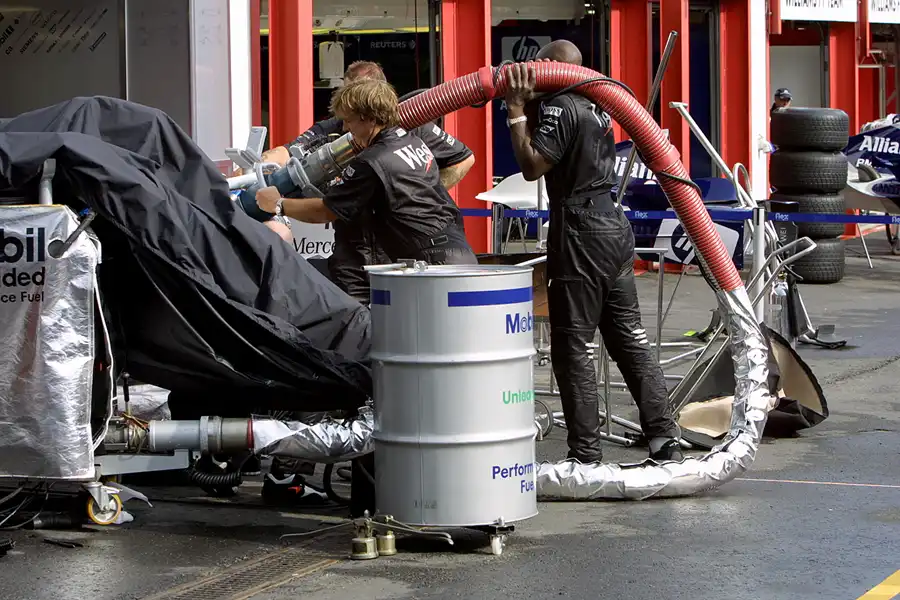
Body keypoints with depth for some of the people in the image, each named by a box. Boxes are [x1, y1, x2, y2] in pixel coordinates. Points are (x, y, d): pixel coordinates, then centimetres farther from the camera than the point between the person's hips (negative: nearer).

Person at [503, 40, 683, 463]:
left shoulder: (560, 108, -12)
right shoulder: (596, 107, 16)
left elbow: (532, 165, -18)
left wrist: (517, 109, -13)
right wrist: (525, 106, 18)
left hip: (580, 231, -9)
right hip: (615, 223, 9)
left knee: (571, 345, -4)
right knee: (630, 339, 10)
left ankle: (586, 455, -5)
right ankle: (665, 441, 9)